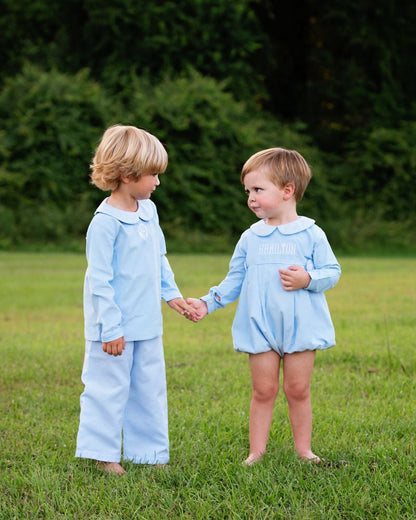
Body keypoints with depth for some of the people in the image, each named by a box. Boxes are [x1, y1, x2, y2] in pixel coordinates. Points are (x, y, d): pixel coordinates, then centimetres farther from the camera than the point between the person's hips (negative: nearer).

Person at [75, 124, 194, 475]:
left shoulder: (148, 211, 6)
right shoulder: (106, 222, -19)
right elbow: (100, 279, -18)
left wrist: (171, 293, 15)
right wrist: (110, 328, -18)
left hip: (147, 322, 8)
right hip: (116, 326, -8)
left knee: (150, 387, 13)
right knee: (109, 388, 2)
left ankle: (149, 452, 23)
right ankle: (103, 453, 14)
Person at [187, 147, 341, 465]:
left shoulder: (311, 235, -2)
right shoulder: (250, 238, 7)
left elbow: (332, 271, 0)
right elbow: (235, 280, 12)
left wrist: (307, 279, -18)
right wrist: (208, 303, 2)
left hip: (301, 327, -2)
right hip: (261, 328, 2)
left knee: (298, 390, 5)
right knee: (263, 391, 5)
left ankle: (303, 449, 17)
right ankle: (257, 451, 11)